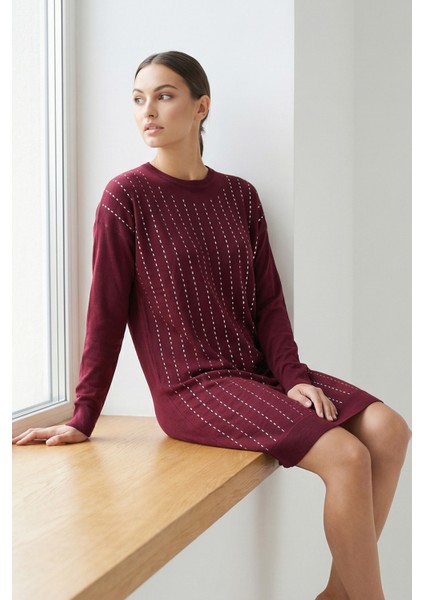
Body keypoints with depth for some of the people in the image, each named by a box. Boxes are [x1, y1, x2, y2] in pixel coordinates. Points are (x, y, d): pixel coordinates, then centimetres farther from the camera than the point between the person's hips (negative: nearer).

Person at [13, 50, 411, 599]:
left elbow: (268, 299, 8)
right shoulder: (127, 196, -5)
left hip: (257, 371, 6)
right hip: (192, 387, -6)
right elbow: (106, 313, -5)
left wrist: (291, 375, -7)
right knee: (346, 456, -22)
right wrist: (83, 420, -4)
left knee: (389, 429, -11)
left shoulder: (239, 196, 10)